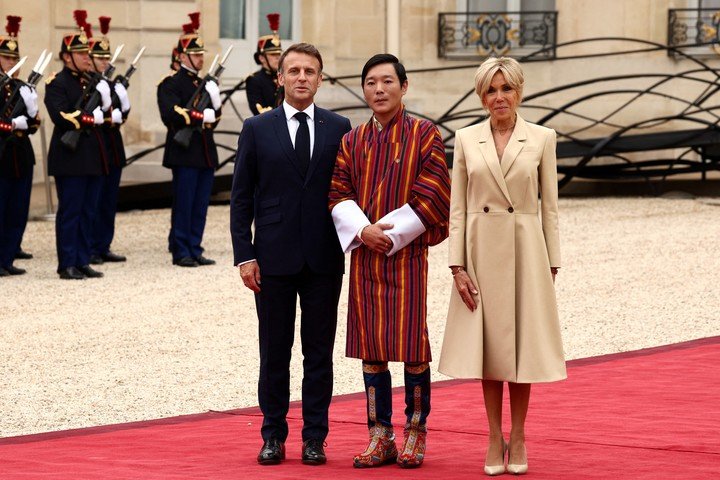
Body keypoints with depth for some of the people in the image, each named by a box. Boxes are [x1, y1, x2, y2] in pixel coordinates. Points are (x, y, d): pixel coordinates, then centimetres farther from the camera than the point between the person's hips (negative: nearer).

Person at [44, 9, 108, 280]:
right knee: (70, 212, -4)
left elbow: (104, 110, 14)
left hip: (93, 158, 7)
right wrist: (91, 118, -13)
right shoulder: (57, 84, -8)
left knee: (88, 212, 9)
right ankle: (67, 265, 0)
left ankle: (83, 262, 14)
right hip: (70, 158, -7)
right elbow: (62, 118, -19)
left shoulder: (92, 81, 16)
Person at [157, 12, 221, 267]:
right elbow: (171, 115, -19)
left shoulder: (204, 84, 19)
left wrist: (216, 106, -1)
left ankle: (195, 250, 11)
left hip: (206, 154, 7)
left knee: (200, 206, 7)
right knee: (183, 205, -4)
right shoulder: (171, 84, -5)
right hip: (185, 153, -7)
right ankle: (181, 252, 0)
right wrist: (201, 116, -16)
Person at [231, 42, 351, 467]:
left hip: (324, 258, 1)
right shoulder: (257, 129, 3)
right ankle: (273, 436, 13)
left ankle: (315, 438, 11)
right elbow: (241, 198, 3)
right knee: (274, 352, 5)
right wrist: (245, 255, -5)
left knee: (319, 352, 5)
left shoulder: (339, 128, 6)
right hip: (274, 257, -1)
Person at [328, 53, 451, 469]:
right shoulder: (352, 142, 10)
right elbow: (338, 194, 5)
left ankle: (416, 433, 9)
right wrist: (363, 231, -12)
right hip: (363, 255, 4)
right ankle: (381, 438, 11)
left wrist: (391, 235, -12)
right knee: (371, 348, 5)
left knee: (412, 346, -3)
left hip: (407, 254, -4)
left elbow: (432, 198, -8)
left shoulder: (426, 136, -2)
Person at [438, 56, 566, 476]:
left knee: (522, 344, 3)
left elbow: (550, 206, 3)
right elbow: (458, 207, 3)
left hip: (525, 251, -1)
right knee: (489, 346, 5)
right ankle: (495, 440, 14)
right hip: (481, 251, 1)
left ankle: (518, 439, 15)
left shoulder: (542, 139, 1)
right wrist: (457, 265, -4)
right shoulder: (466, 140, 4)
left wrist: (552, 264, 0)